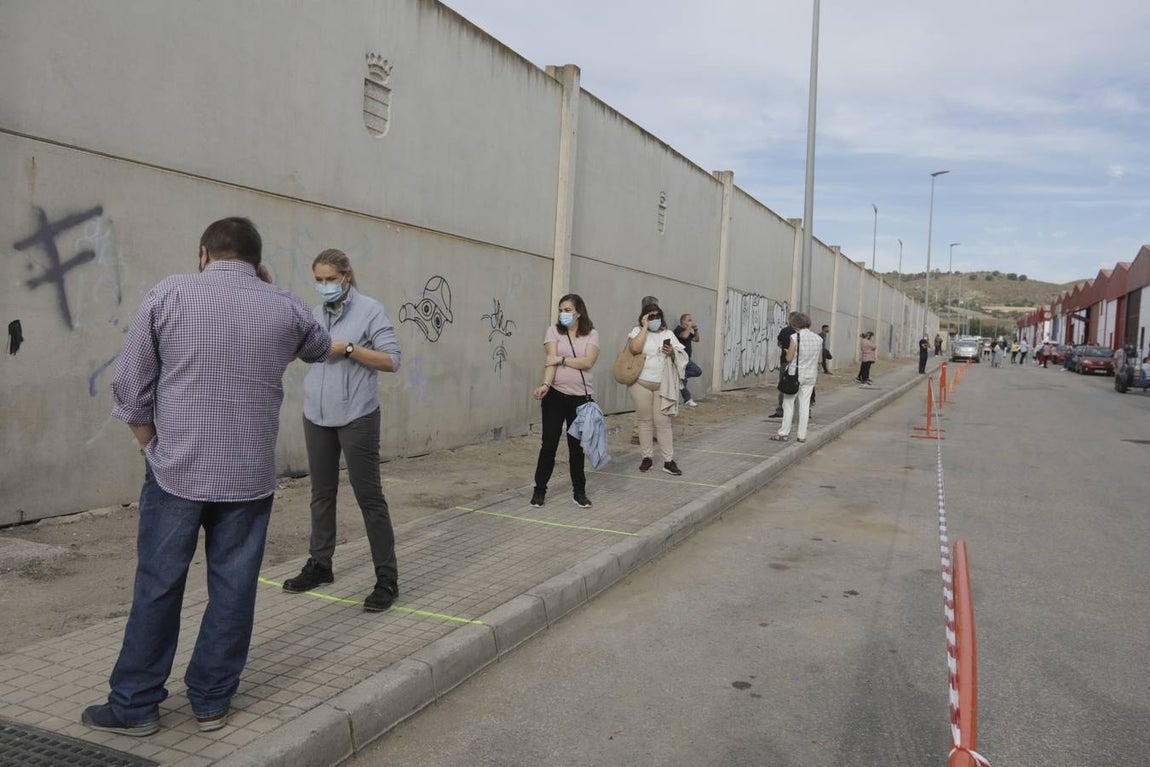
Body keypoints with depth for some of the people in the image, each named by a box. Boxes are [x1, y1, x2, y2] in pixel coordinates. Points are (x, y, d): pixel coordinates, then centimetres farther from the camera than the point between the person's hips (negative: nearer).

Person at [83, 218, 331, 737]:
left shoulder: (168, 295, -4)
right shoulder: (285, 308, 1)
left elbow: (130, 386, -2)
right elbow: (319, 348, 23)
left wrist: (152, 448, 10)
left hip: (176, 471, -1)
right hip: (249, 478, 1)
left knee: (157, 587, 10)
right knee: (233, 589, 10)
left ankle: (134, 705, 21)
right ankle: (211, 701, 19)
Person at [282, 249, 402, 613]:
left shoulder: (370, 310, -5)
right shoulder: (316, 314, 11)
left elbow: (392, 360, -11)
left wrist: (348, 348, -17)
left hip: (356, 417, -6)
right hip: (316, 416, 6)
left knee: (368, 495, -3)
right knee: (322, 493, 13)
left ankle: (387, 579, 3)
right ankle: (319, 565, 27)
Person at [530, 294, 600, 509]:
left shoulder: (591, 334, 2)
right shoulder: (553, 331, 0)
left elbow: (588, 362, -13)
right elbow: (550, 361, -14)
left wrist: (561, 359, -14)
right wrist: (545, 384, -28)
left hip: (580, 397, 1)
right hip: (555, 395, -1)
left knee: (577, 445, 9)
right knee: (549, 443, 2)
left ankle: (579, 490, 23)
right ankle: (540, 489, 15)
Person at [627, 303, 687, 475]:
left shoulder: (668, 334, 11)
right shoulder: (638, 331, 2)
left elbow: (680, 358, 11)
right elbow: (635, 348, -18)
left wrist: (672, 353, -11)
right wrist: (645, 327, -12)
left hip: (662, 385, 1)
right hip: (641, 384, -1)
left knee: (663, 422, -1)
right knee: (645, 420, 5)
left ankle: (669, 461, 0)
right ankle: (647, 457, 13)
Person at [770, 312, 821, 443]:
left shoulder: (795, 337, -13)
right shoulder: (818, 338, 3)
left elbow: (789, 358, -12)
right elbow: (819, 359, 9)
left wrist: (787, 352, 8)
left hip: (795, 374, -5)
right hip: (811, 375, 5)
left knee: (788, 403, 4)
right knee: (804, 405, 8)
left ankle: (784, 433, 4)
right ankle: (802, 435, 10)